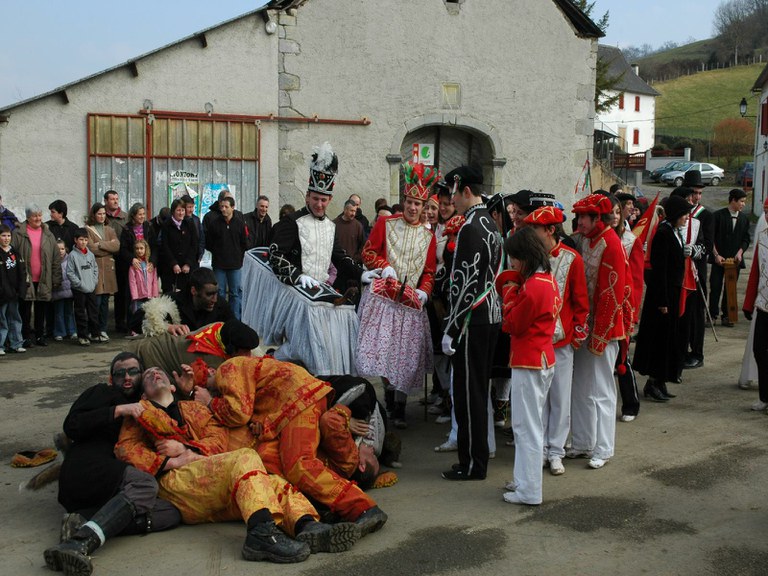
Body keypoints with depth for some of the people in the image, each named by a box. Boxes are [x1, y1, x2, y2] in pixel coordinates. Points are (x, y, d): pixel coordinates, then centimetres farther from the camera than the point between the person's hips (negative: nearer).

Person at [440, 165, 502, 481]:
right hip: (491, 316, 10)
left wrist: (451, 330, -18)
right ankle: (478, 456, 27)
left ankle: (472, 465, 7)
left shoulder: (470, 228, -17)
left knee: (468, 392, -2)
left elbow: (466, 283, -21)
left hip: (472, 321, -10)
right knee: (478, 389, 17)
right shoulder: (491, 225, 14)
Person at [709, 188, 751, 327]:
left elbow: (746, 239, 9)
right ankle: (712, 315, 5)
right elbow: (711, 237, -4)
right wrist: (716, 255, -11)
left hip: (735, 259, 3)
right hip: (719, 259, -3)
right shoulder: (718, 215, -4)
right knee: (715, 287, -2)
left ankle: (726, 316, 13)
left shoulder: (744, 218, 7)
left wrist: (740, 252, -8)